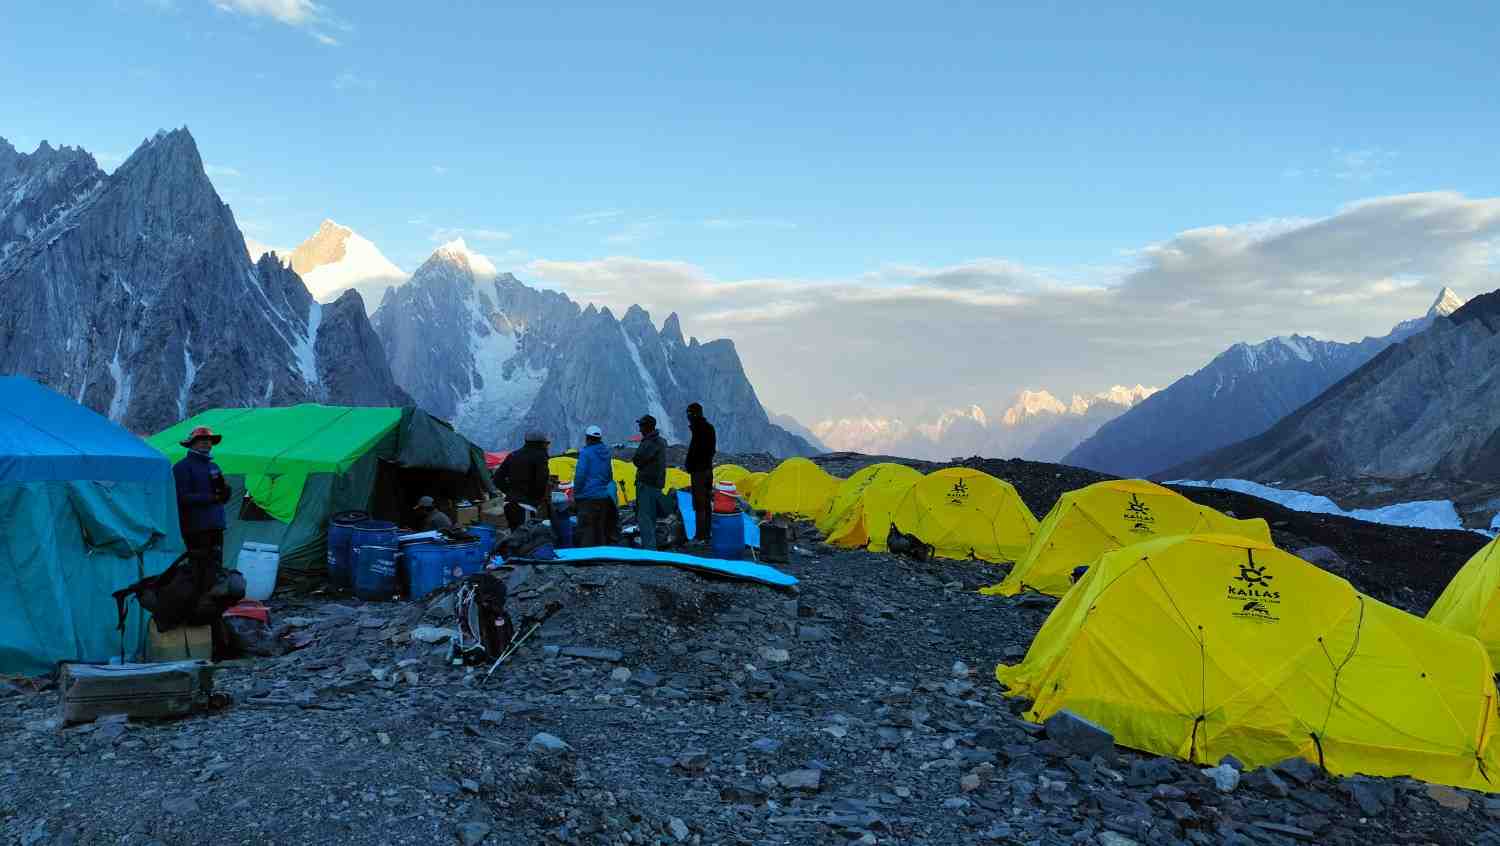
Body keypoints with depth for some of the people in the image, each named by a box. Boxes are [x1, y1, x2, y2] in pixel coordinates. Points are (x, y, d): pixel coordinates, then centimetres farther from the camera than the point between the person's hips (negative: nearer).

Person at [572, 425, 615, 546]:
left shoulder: (586, 452, -10)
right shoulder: (606, 453, 12)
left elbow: (580, 475, -14)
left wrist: (575, 494, -6)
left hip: (588, 497, -7)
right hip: (604, 497, 7)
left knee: (586, 529, -5)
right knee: (601, 530, 13)